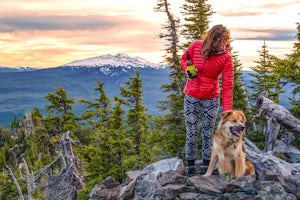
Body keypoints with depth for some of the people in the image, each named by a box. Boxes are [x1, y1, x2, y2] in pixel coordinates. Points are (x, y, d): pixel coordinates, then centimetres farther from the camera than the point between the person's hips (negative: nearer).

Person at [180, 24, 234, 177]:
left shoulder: (226, 58, -14)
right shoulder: (196, 46, -11)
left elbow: (227, 86, -17)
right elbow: (184, 58, 10)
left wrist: (227, 110, -24)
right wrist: (188, 68, -13)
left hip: (211, 98, -1)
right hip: (192, 97, 1)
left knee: (208, 133, 7)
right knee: (191, 132, 3)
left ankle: (206, 165, 20)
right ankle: (190, 165, 15)